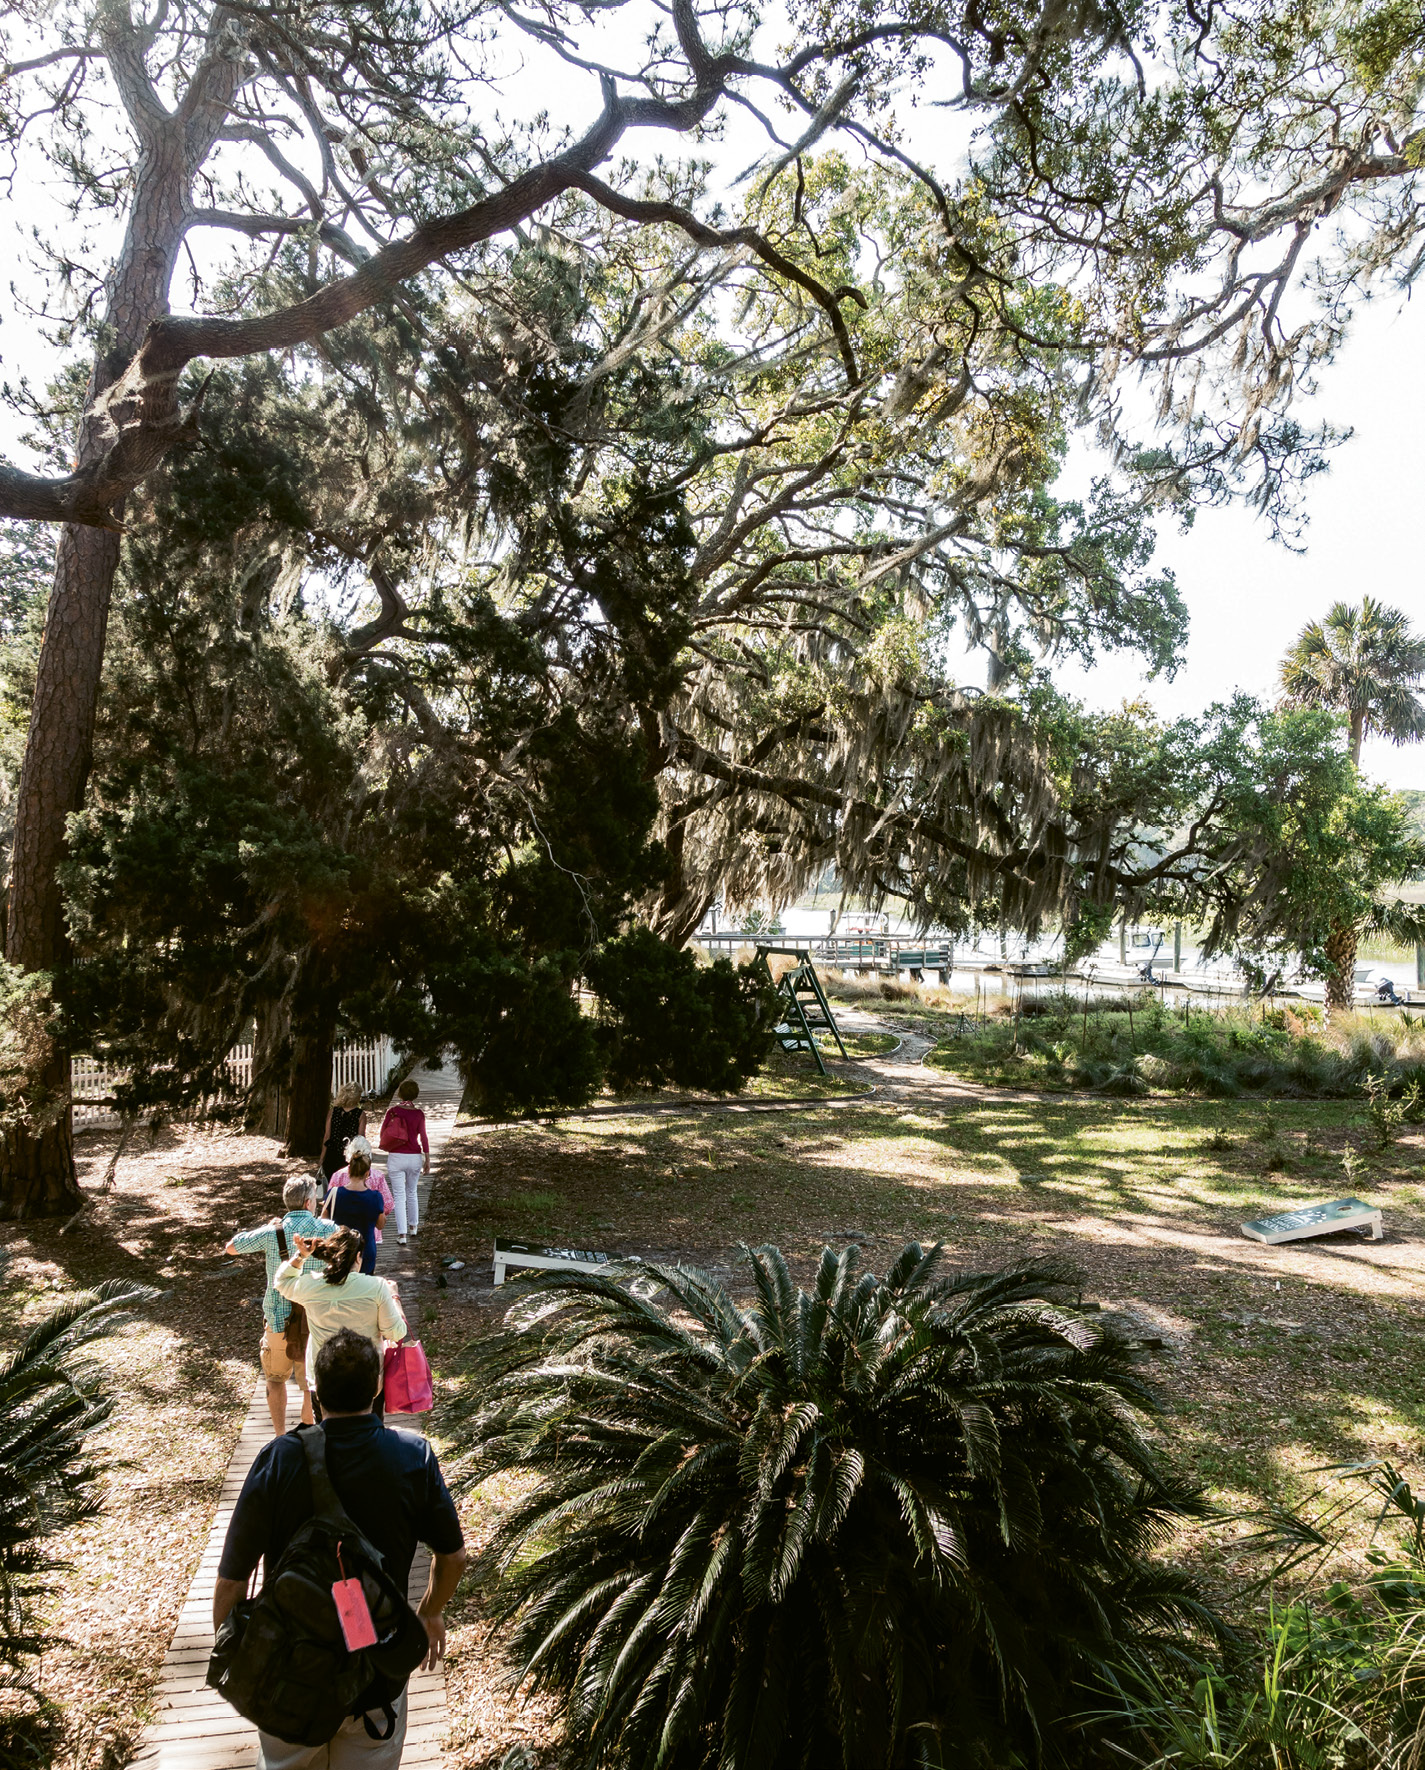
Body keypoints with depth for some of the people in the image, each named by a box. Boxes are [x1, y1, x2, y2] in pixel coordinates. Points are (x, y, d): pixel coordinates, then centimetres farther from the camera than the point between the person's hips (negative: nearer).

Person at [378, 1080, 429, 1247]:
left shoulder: (392, 1110, -6)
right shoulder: (419, 1114, -5)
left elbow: (383, 1134, -1)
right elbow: (423, 1138, -5)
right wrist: (427, 1160, 2)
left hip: (396, 1157, -1)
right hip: (414, 1158, 1)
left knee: (399, 1196, 2)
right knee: (412, 1193, 21)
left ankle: (402, 1234, -4)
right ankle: (413, 1226, 33)